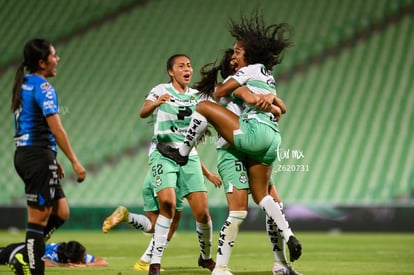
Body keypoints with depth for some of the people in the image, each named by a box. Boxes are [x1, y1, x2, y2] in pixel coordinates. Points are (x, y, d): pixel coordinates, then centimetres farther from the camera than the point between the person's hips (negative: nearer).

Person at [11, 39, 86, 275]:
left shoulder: (24, 85, 16)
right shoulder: (43, 87, -13)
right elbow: (56, 129, -18)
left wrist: (53, 160, 25)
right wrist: (75, 162, -15)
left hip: (25, 155, 9)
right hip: (39, 157, -9)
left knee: (61, 213, 12)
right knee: (39, 218, -5)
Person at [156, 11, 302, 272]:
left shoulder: (250, 69, 1)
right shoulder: (269, 77, 25)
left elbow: (219, 93, 3)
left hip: (255, 131, -9)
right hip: (272, 139, 9)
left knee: (204, 107, 0)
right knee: (261, 194, 12)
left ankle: (182, 152, 10)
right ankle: (289, 237, 0)